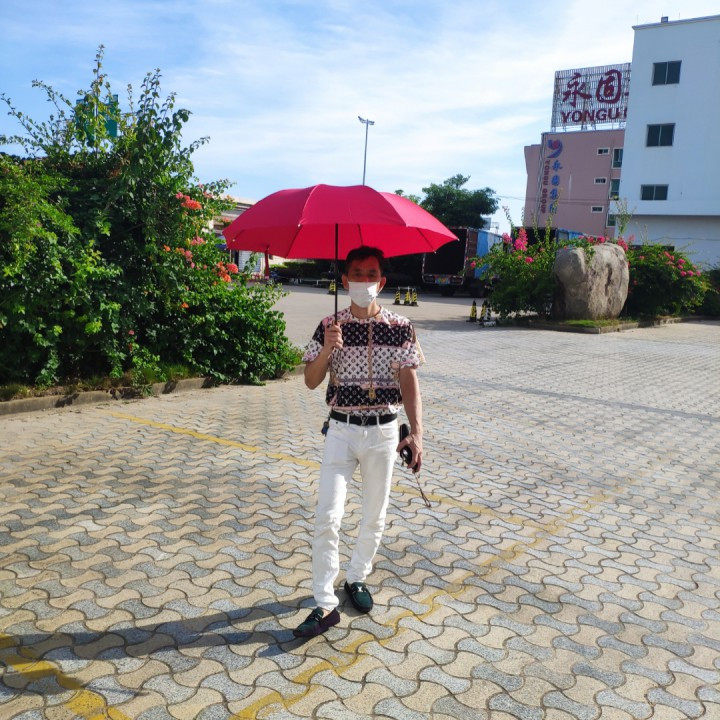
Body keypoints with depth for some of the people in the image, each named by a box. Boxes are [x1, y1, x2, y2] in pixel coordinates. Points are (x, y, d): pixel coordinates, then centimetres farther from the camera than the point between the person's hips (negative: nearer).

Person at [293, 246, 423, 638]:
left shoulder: (400, 327, -2)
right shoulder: (330, 326, -2)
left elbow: (409, 381, -4)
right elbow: (311, 381, -1)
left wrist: (416, 432, -14)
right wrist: (328, 348, -19)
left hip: (383, 432, 1)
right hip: (341, 430, -1)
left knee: (374, 516, 13)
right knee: (327, 516, -6)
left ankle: (357, 577, 36)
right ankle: (325, 605, 3)